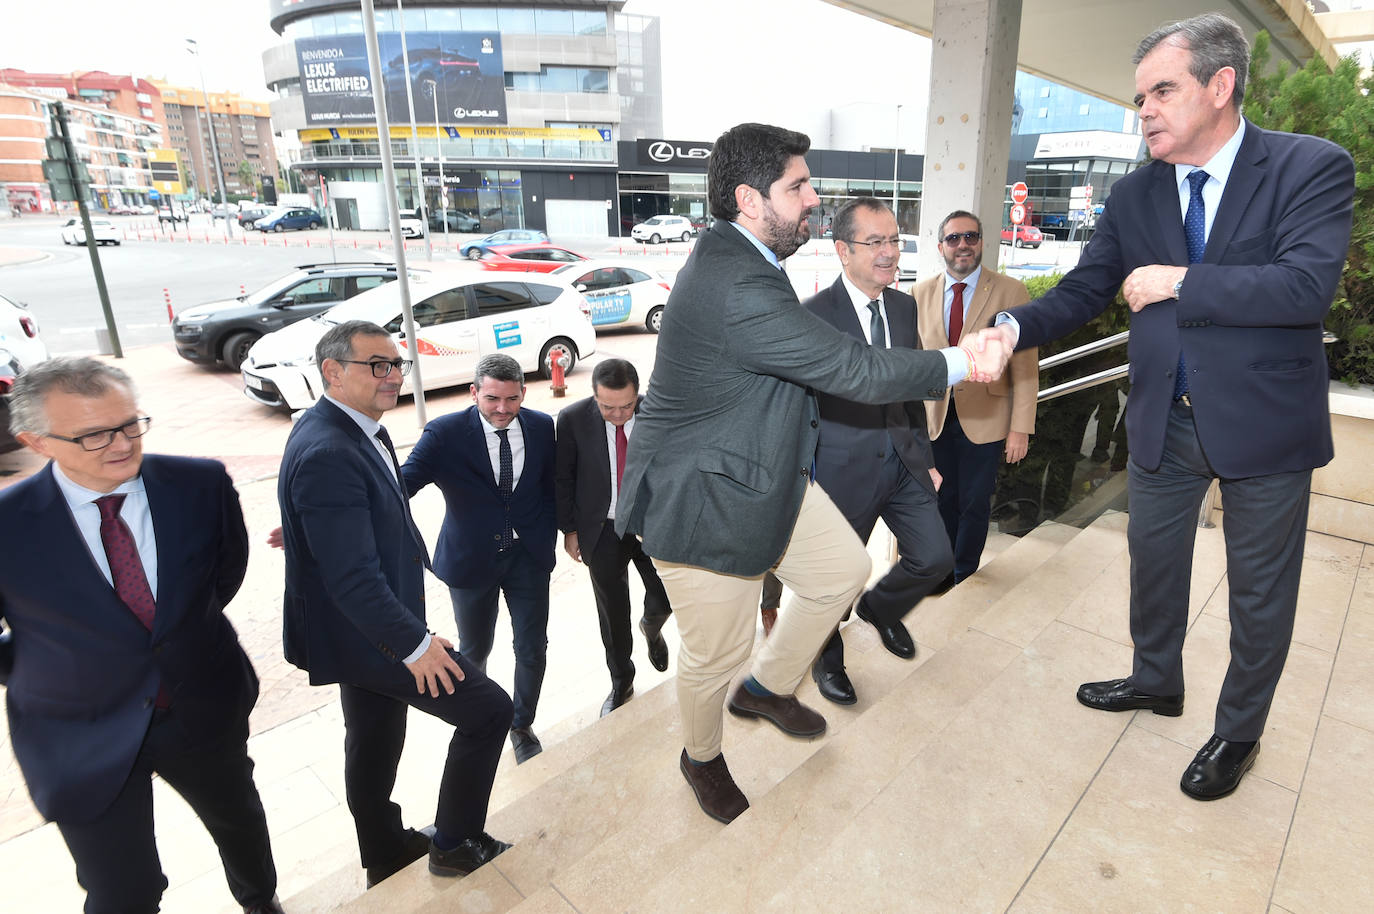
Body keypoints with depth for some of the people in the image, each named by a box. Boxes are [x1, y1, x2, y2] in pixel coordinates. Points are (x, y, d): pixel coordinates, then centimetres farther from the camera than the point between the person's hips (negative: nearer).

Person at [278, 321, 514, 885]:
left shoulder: (358, 429, 4)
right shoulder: (326, 454, -28)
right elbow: (351, 576, -29)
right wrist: (415, 644, -24)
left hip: (365, 626, 10)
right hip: (364, 634, -10)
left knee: (374, 742, 24)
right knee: (488, 709, -1)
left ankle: (386, 856, 46)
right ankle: (454, 843, 18)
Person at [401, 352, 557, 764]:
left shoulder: (542, 427, -5)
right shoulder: (445, 433, -16)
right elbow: (402, 484, -24)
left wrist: (548, 536, 0)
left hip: (528, 556, 2)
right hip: (471, 560, -2)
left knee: (532, 650, 11)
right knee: (474, 651, 17)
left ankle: (521, 725, 37)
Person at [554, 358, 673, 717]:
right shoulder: (573, 419, -15)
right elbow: (562, 478, -4)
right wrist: (569, 529, -2)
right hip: (602, 531, 0)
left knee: (665, 600, 2)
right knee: (613, 614, 11)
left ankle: (651, 628, 42)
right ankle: (621, 682, 36)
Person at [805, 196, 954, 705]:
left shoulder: (904, 307, 7)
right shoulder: (814, 315, -15)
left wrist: (924, 456, 15)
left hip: (902, 460, 6)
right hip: (844, 467, -6)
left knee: (935, 558, 9)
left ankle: (880, 607, 42)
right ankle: (826, 660, 39)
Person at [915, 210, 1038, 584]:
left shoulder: (1011, 292, -4)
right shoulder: (922, 293, 5)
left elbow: (1025, 364, -6)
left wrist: (1021, 427, -11)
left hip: (985, 420, -2)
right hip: (934, 418, 2)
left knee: (975, 504, 8)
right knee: (943, 499, 12)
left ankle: (964, 579, 29)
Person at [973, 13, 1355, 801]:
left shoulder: (1313, 167, -11)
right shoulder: (1134, 196, 1)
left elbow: (1308, 284, -24)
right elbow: (1084, 291, -3)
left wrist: (1178, 282, -23)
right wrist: (1014, 328, -20)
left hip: (1264, 420, -3)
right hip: (1163, 419, 4)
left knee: (1260, 591, 12)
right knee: (1154, 561, 19)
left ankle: (1239, 733, 34)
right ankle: (1157, 680, 45)